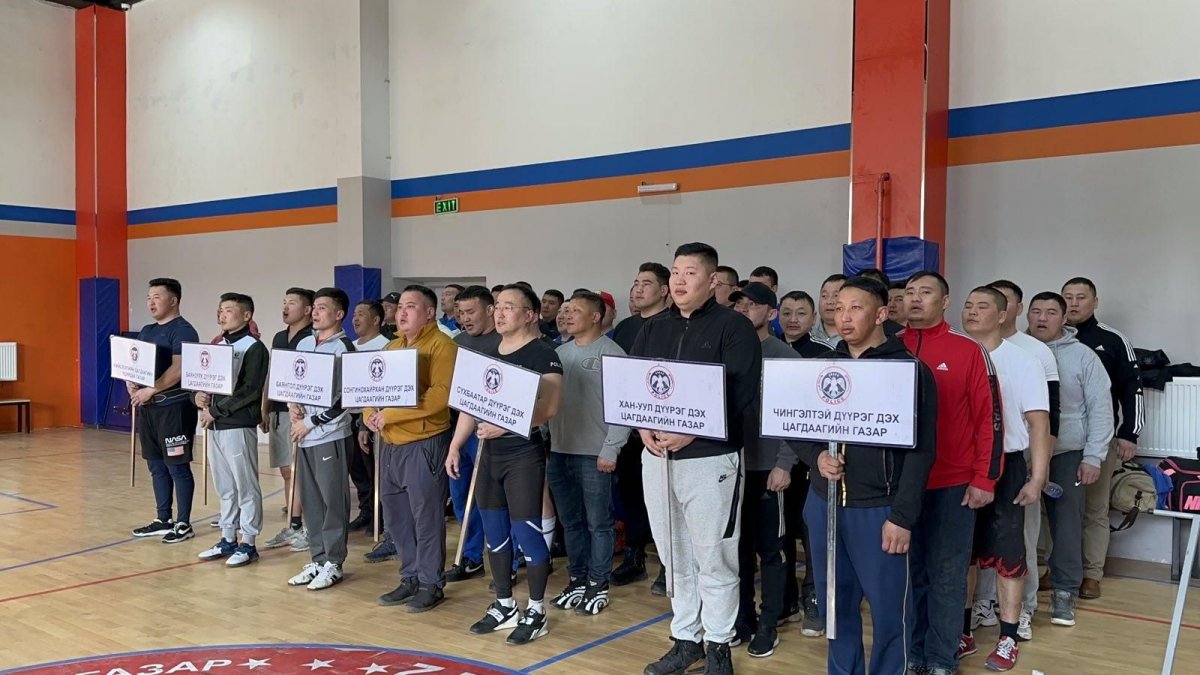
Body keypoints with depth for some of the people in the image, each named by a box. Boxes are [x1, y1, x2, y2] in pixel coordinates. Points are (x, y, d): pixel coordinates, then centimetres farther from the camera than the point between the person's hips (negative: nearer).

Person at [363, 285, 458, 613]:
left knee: (427, 518, 0)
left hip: (424, 444, -8)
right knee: (396, 517, 14)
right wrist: (371, 414, -4)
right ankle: (410, 579, 27)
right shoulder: (391, 347, 17)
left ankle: (432, 584, 12)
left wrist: (391, 414, -20)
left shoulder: (441, 345, -9)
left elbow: (440, 395, -21)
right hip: (389, 445, 8)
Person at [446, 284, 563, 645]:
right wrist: (455, 446, 11)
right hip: (490, 452, 7)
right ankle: (504, 605, 25)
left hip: (524, 453, -7)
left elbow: (549, 407, -20)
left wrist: (505, 426, -27)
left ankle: (536, 611, 11)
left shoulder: (542, 354, -10)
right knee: (494, 531, 12)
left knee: (526, 530, -4)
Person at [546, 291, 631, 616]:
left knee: (598, 523, 3)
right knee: (571, 521, 15)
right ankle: (576, 579, 26)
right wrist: (546, 441, 10)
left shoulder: (611, 353, -8)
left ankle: (598, 584, 14)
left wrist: (611, 449, -15)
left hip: (594, 454, -6)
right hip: (559, 451, 6)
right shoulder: (560, 352, 12)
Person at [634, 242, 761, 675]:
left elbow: (742, 389, -15)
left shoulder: (733, 326, -5)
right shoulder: (653, 330, 13)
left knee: (714, 558, 2)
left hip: (710, 457, -6)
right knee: (675, 556, 15)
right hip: (657, 455, 6)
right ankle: (685, 638, 27)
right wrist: (643, 426, -7)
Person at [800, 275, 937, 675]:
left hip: (879, 509, -4)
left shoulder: (910, 369, -6)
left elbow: (920, 449, -10)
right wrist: (816, 457, -9)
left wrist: (903, 516, -14)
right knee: (835, 604, 14)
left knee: (888, 610, 5)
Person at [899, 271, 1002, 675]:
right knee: (907, 571, 11)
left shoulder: (969, 351, -2)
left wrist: (984, 479, -6)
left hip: (952, 485, -2)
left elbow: (989, 416, -3)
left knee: (946, 573, 6)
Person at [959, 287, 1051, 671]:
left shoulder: (1022, 362, -4)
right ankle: (963, 632, 24)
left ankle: (1007, 640, 14)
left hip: (1005, 467, -3)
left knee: (1008, 553, 2)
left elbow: (1039, 423, -6)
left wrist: (1037, 478, -12)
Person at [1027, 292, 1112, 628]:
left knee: (1066, 523, 3)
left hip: (1067, 453, -1)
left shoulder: (1083, 356, 0)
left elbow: (1100, 409, 0)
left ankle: (1064, 592, 16)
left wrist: (1093, 457, -5)